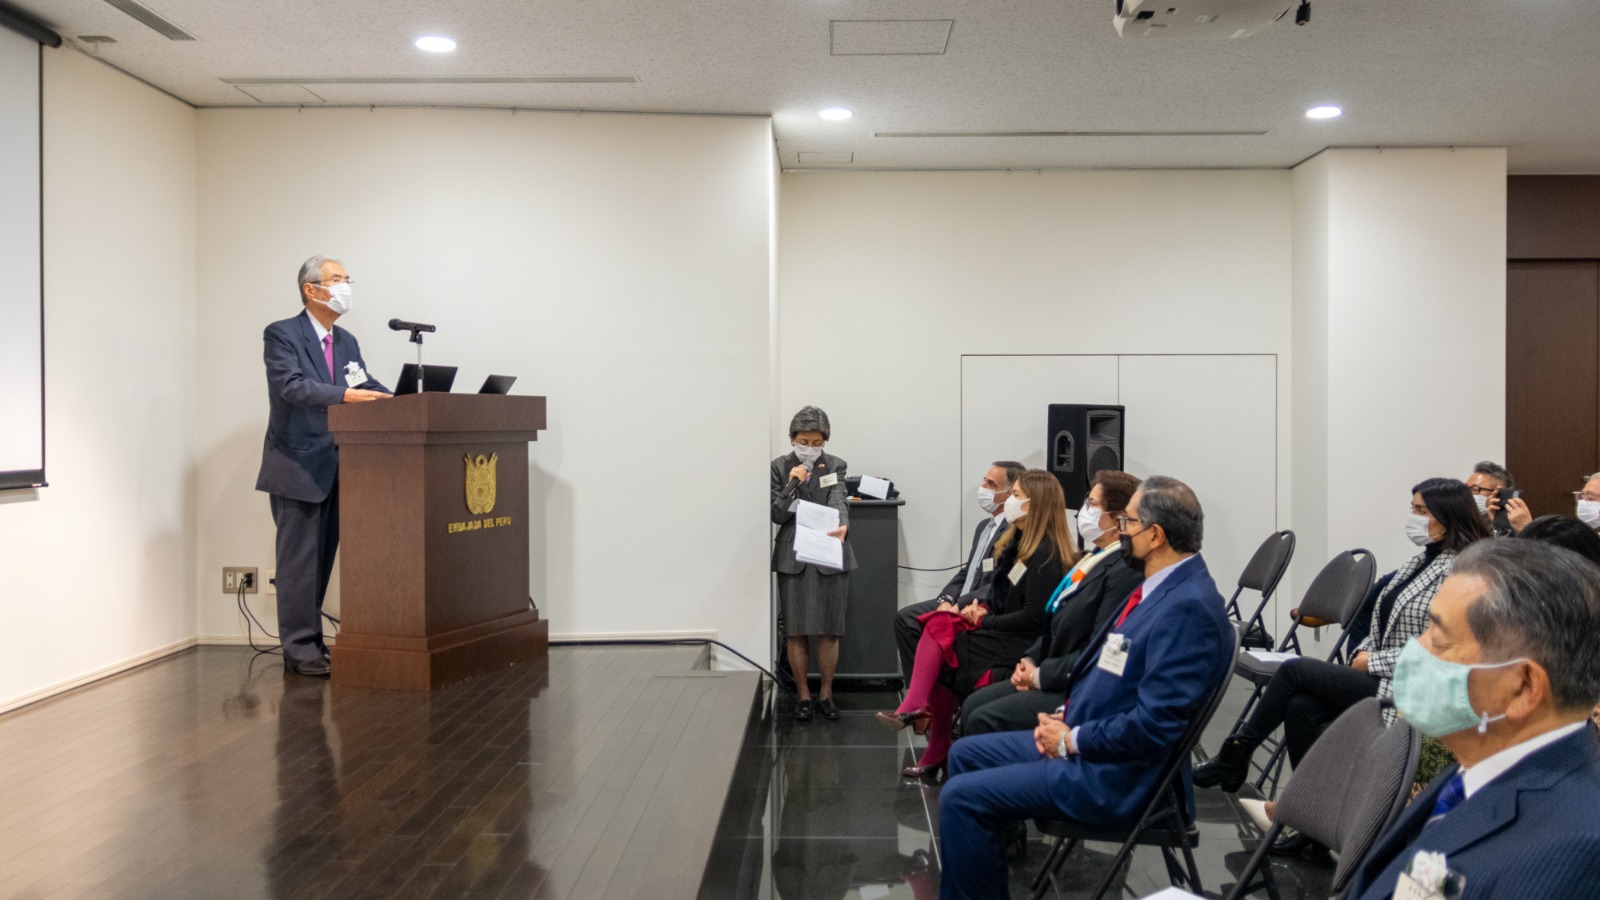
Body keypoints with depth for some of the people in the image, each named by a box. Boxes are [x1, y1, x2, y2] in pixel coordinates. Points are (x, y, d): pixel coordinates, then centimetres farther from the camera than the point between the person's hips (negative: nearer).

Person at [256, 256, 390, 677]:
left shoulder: (347, 342, 15)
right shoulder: (281, 334, -7)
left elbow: (368, 388, 8)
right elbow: (292, 385, -22)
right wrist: (344, 395, -36)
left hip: (335, 468, 7)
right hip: (298, 466, -7)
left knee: (323, 558, 11)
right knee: (300, 559, -3)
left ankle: (310, 642, 20)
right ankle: (300, 649, 4)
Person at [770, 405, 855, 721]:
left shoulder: (835, 465, 2)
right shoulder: (779, 467, 1)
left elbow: (837, 501, -15)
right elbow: (777, 515, -2)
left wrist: (842, 526, -36)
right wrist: (793, 484, -17)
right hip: (793, 558, 0)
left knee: (829, 630, 5)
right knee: (796, 631, 3)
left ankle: (826, 694, 18)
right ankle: (803, 696, 15)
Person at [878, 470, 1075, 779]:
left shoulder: (1045, 554, -16)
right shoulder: (1019, 541, 13)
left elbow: (1034, 617, -21)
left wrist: (985, 621, -13)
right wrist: (982, 607, 0)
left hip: (1023, 644, -9)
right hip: (1003, 632, 9)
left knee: (940, 653, -17)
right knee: (939, 623, -12)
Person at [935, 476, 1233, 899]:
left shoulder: (1189, 607, -24)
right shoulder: (1162, 585, 7)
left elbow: (1154, 724, -28)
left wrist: (1071, 740, -16)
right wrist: (1066, 717, 4)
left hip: (1113, 773, -10)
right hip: (1079, 739, 10)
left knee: (960, 798, -14)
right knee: (965, 754, 16)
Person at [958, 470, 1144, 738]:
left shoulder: (1126, 571, -20)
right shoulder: (1097, 558, 12)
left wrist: (1041, 675, -14)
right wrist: (1030, 659, 5)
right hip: (1050, 678, 10)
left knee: (984, 720, -16)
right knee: (973, 705, 2)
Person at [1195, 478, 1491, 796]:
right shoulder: (1422, 560, 14)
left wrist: (1371, 662, -13)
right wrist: (1362, 653, 1)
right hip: (1378, 674, 8)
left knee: (1294, 670, -15)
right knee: (1300, 707, -18)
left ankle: (1234, 756, -1)